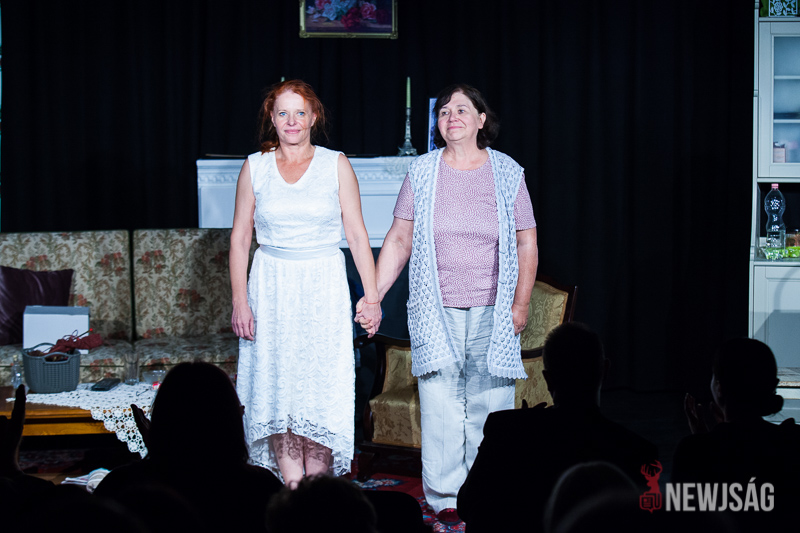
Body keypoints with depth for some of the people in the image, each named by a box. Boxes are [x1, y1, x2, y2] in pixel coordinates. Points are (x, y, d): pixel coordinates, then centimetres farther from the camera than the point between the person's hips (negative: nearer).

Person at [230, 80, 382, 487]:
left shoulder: (336, 165, 2)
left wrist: (371, 296, -3)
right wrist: (239, 301, 0)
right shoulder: (255, 167, 5)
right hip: (271, 289, 1)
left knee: (321, 391, -5)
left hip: (323, 289, -1)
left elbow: (357, 233, 2)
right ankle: (292, 491, 0)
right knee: (278, 390, -2)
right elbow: (240, 238, 8)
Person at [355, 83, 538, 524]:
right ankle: (445, 496, 7)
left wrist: (520, 304, 0)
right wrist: (373, 297, 0)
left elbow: (527, 243, 7)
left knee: (490, 404, 0)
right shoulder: (421, 172, 5)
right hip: (436, 310, 0)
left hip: (492, 312, 0)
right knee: (440, 404, -3)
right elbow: (399, 240, 6)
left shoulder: (507, 173, 4)